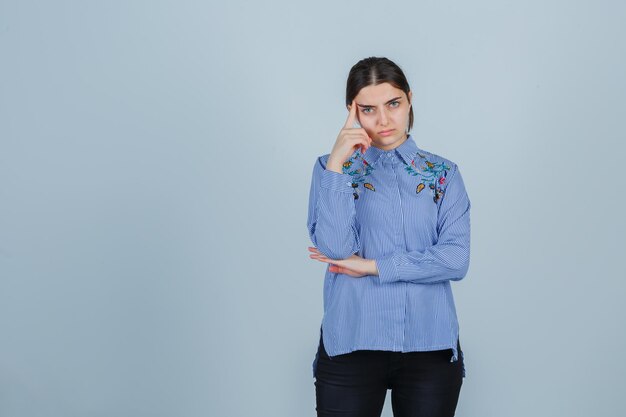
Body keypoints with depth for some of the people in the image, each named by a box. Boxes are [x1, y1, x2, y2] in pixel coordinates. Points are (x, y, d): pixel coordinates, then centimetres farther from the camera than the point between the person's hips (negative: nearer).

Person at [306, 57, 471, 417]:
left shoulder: (444, 174, 8)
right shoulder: (332, 168, 6)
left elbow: (456, 260, -5)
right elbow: (334, 249, -10)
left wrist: (371, 266, -9)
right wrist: (336, 166, -14)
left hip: (430, 345, 1)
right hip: (351, 344, -1)